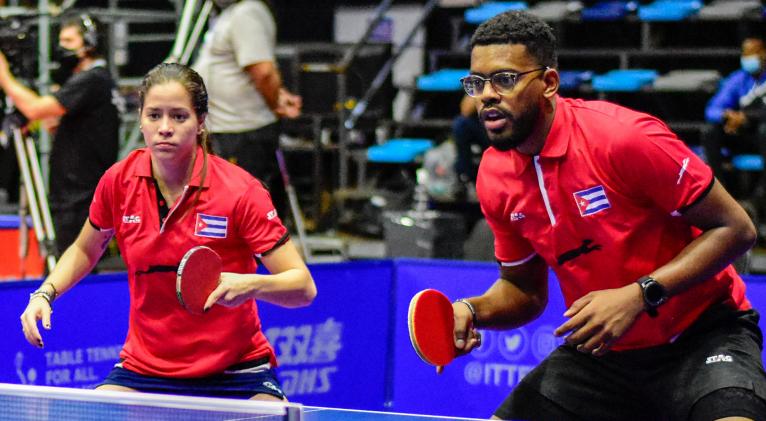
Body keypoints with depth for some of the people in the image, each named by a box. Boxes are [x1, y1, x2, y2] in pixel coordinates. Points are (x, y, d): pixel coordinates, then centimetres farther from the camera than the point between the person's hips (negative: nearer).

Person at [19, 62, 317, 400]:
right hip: (144, 369, 3)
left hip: (234, 374, -3)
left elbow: (303, 287, -16)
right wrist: (45, 293, 0)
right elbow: (84, 250, 17)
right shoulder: (119, 181, -5)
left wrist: (250, 285, -35)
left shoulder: (239, 191, -16)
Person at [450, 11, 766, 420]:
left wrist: (640, 295, -26)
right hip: (600, 352, 6)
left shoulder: (623, 137, -22)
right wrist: (472, 311, -9)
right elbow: (524, 287, 13)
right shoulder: (495, 177, -2)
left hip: (701, 337, -6)